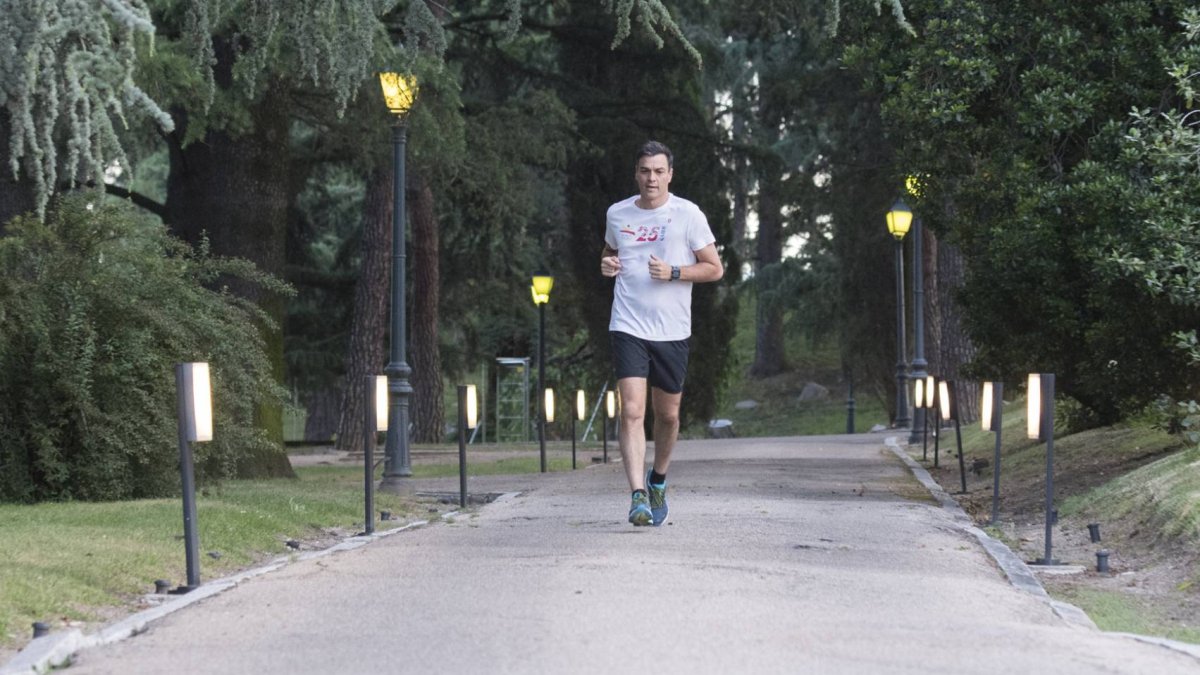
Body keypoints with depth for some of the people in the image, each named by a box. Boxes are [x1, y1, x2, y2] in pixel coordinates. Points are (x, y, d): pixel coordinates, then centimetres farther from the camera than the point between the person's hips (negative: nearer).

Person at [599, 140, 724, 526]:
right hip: (628, 328, 0)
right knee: (632, 411, -14)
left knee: (668, 414, 10)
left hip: (672, 331, 0)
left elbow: (715, 268, 0)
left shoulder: (688, 215, -2)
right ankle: (639, 496, -18)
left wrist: (673, 272, -14)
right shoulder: (617, 214, 7)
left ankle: (658, 480, 36)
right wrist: (606, 265, 3)